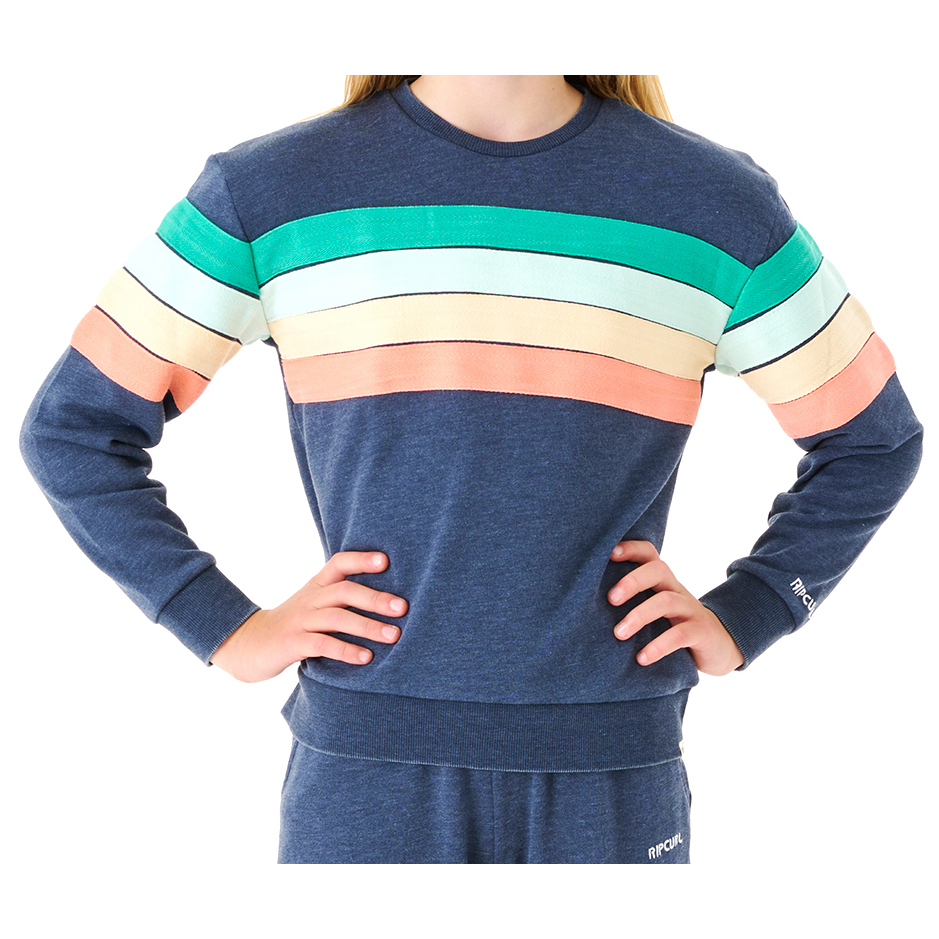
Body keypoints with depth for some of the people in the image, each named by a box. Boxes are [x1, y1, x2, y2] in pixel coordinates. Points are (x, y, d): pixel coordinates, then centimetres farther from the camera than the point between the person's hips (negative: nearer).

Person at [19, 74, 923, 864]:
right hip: (367, 777, 0)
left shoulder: (720, 204, 4)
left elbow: (874, 441, 16)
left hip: (613, 782, 1)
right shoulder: (270, 190, 1)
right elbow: (71, 427, 7)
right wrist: (229, 630, -2)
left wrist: (740, 621, 4)